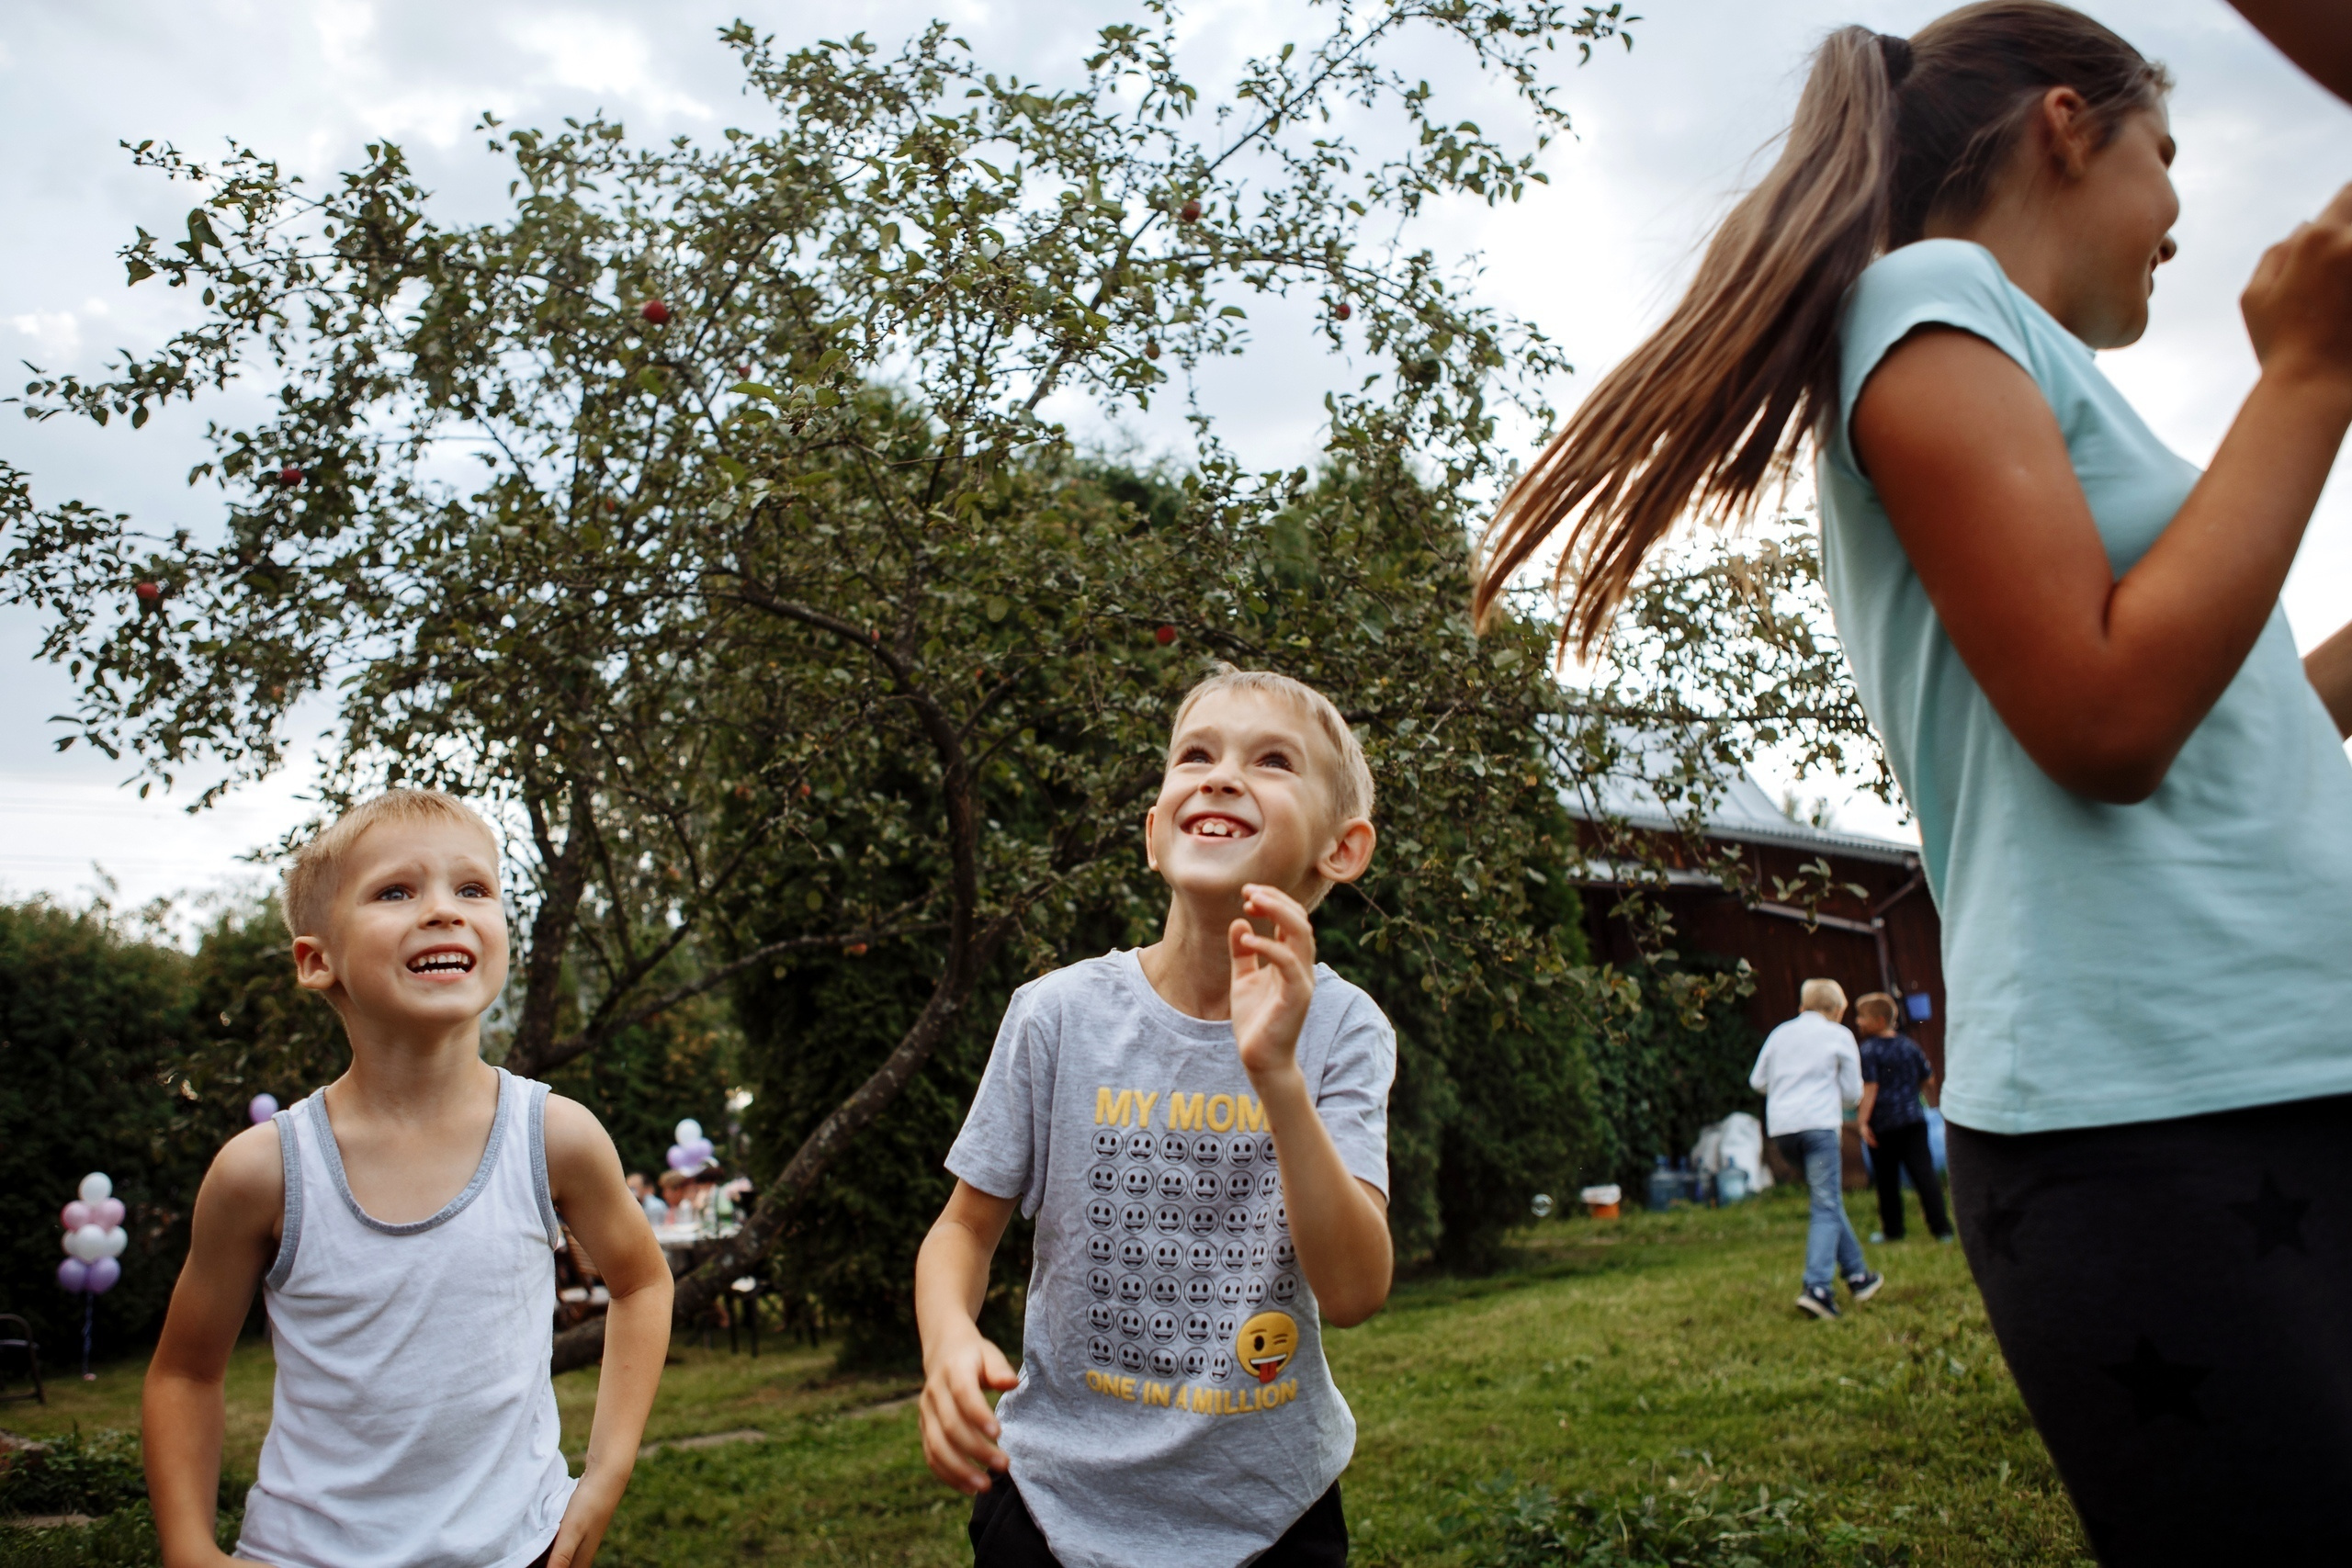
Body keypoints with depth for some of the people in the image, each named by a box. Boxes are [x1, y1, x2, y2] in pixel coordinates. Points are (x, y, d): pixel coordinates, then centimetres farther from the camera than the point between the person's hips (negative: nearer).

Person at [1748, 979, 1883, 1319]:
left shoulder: (1780, 1033, 17)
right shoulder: (1839, 1035, 6)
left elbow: (1757, 1081, 17)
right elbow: (1853, 1092, 7)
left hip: (1780, 1126, 5)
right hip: (1819, 1124, -5)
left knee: (1829, 1202, 19)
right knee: (1827, 1206, -5)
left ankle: (1856, 1275, 24)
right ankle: (1817, 1288, -18)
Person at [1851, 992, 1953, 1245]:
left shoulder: (1869, 1050, -9)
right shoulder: (1910, 1045, 7)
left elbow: (1869, 1087, -17)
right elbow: (1929, 1080, 13)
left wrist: (1862, 1120, -19)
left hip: (1882, 1122, -4)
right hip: (1914, 1118, 4)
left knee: (1887, 1180, 7)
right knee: (1924, 1172, 1)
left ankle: (1892, 1229, 15)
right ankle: (1941, 1227, -4)